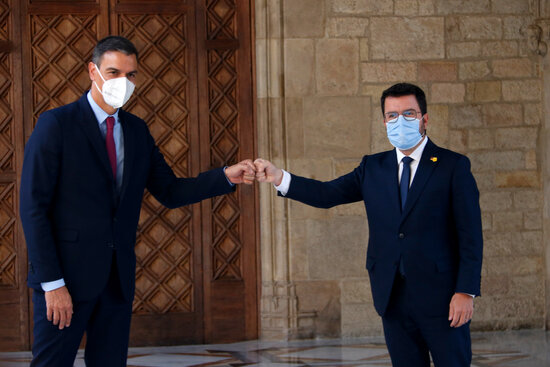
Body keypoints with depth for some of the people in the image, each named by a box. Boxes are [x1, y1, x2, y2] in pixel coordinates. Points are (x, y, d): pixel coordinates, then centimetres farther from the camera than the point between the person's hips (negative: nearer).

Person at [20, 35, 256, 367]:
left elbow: (170, 191, 12)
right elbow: (34, 207, -11)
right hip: (68, 275, -6)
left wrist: (227, 177, -3)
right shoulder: (56, 124, -7)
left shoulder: (136, 130, 13)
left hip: (118, 277, 6)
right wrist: (52, 283, -16)